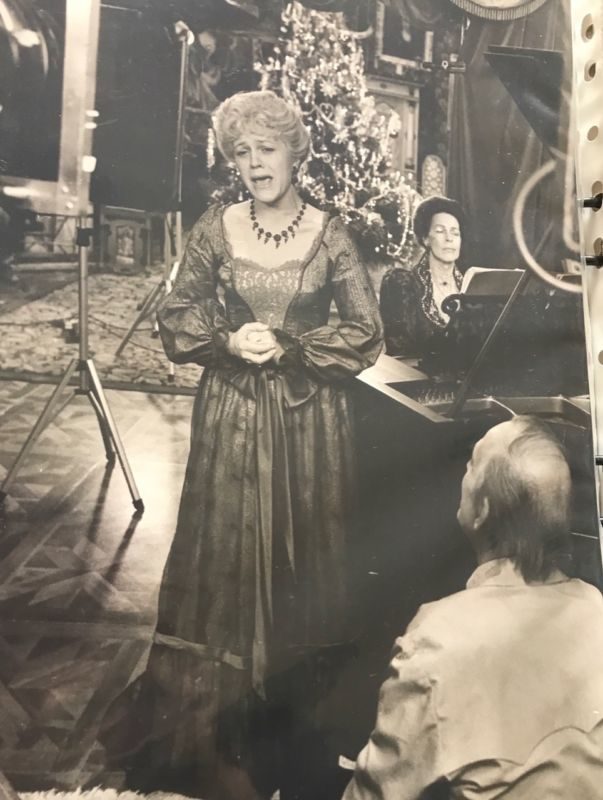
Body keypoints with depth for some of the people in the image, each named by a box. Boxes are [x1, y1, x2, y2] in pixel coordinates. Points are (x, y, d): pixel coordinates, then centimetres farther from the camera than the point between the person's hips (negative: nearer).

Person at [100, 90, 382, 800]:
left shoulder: (331, 235, -2)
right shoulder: (215, 229, 1)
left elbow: (366, 332, -4)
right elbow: (175, 316, 4)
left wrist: (288, 346, -14)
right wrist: (228, 341, -14)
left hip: (310, 419, 0)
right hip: (231, 414, 1)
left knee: (301, 553, 10)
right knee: (226, 553, 9)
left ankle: (295, 708, 32)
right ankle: (219, 718, 30)